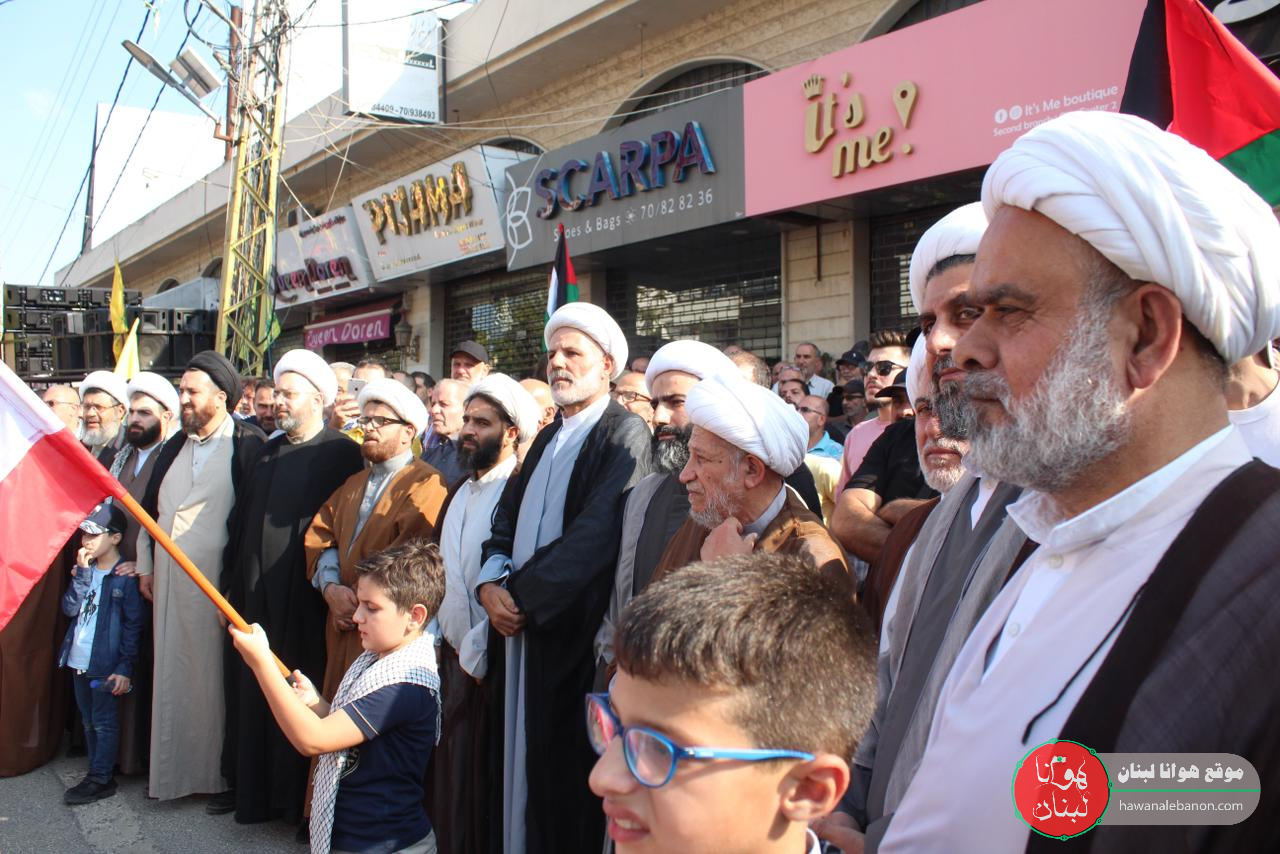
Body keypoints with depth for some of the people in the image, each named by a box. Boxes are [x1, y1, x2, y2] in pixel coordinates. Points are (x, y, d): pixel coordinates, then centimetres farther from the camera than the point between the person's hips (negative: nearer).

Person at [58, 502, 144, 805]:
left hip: (105, 665, -7)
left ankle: (100, 779, 10)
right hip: (78, 662, 7)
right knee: (89, 721, 15)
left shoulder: (124, 577, -12)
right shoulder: (86, 570, 8)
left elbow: (133, 625, -12)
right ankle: (99, 773, 26)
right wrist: (82, 573, -12)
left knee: (104, 722, 2)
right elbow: (70, 608, -3)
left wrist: (125, 668, -14)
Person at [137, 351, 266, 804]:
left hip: (217, 579, -6)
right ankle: (174, 768, 25)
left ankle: (222, 772, 14)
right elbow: (150, 507, 19)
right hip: (169, 580, 7)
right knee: (172, 671, 12)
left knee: (214, 675, 1)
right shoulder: (175, 446, 13)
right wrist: (146, 564, 15)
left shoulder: (247, 445, -9)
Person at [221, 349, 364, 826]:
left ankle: (301, 800, 15)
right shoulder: (268, 453, 13)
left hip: (305, 603, -6)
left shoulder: (340, 454, -7)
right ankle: (256, 793, 24)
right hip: (256, 599, 6)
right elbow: (241, 522, 15)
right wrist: (232, 586, 13)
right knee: (254, 701, 11)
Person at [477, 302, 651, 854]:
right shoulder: (548, 439, 18)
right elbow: (507, 518, 16)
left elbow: (594, 535, -18)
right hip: (523, 624, 7)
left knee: (565, 768, -1)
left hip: (573, 631, -7)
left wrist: (521, 593, -14)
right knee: (525, 761, 12)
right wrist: (491, 582, -3)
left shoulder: (624, 433, -9)